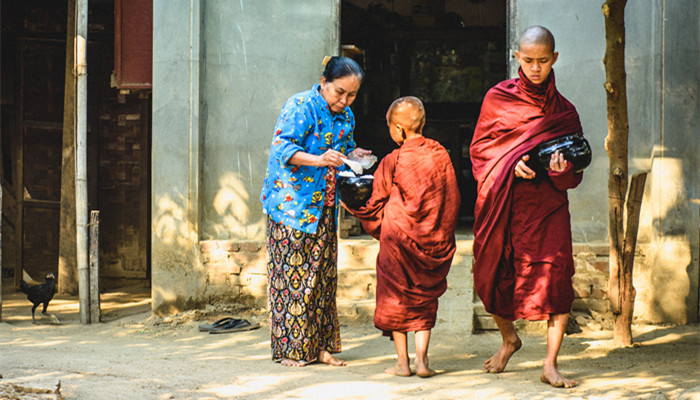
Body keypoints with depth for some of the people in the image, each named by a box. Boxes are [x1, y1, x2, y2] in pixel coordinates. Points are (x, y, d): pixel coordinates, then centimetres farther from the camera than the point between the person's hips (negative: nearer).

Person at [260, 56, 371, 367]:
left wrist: (354, 156, 0)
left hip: (324, 208, 7)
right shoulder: (300, 107, -12)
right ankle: (290, 349, 1)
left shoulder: (346, 117, 10)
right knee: (291, 272, -5)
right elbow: (282, 147, -21)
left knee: (323, 274, 7)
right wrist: (318, 160, -36)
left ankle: (320, 346, 12)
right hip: (292, 205, -7)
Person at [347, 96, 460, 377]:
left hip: (399, 236, -3)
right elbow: (453, 198, 6)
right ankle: (421, 359, 2)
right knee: (424, 300, 11)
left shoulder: (392, 162, -10)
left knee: (396, 297, 9)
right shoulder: (440, 154, -1)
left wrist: (354, 208, 20)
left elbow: (376, 205, 0)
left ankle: (403, 361, 9)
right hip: (436, 241, 3)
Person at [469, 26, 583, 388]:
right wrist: (512, 165, -13)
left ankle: (550, 364, -11)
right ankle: (508, 339, 35)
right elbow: (478, 148, 4)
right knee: (495, 277, 4)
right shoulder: (497, 99, 5)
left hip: (548, 206, 0)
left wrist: (561, 170, -17)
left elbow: (574, 176, 7)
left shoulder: (564, 111, 7)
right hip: (502, 204, 0)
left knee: (556, 274, -16)